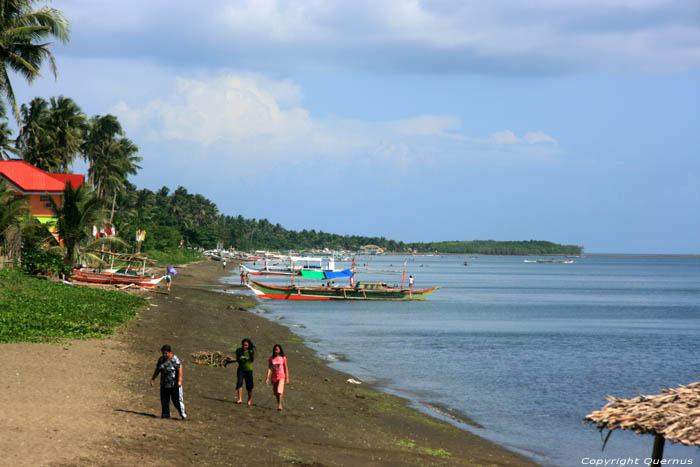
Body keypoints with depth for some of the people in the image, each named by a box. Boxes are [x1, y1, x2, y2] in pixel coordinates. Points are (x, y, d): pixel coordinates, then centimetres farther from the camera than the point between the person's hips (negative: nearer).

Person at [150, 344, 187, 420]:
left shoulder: (175, 359, -13)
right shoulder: (161, 359, 6)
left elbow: (180, 369, -16)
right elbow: (157, 369, 15)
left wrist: (179, 380, -22)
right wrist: (153, 378, 13)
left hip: (174, 383, -6)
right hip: (164, 384, 6)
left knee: (177, 400, -7)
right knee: (164, 400, 5)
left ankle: (183, 415, 3)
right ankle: (165, 415, 13)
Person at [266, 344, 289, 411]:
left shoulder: (283, 358, -3)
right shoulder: (271, 359, 2)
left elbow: (286, 368, 1)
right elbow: (269, 368, 1)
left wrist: (287, 378, 0)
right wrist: (267, 378, -6)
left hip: (281, 376, -3)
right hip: (274, 377, 3)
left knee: (280, 391, -18)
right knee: (276, 392, 9)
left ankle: (279, 405, -13)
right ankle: (279, 404, 23)